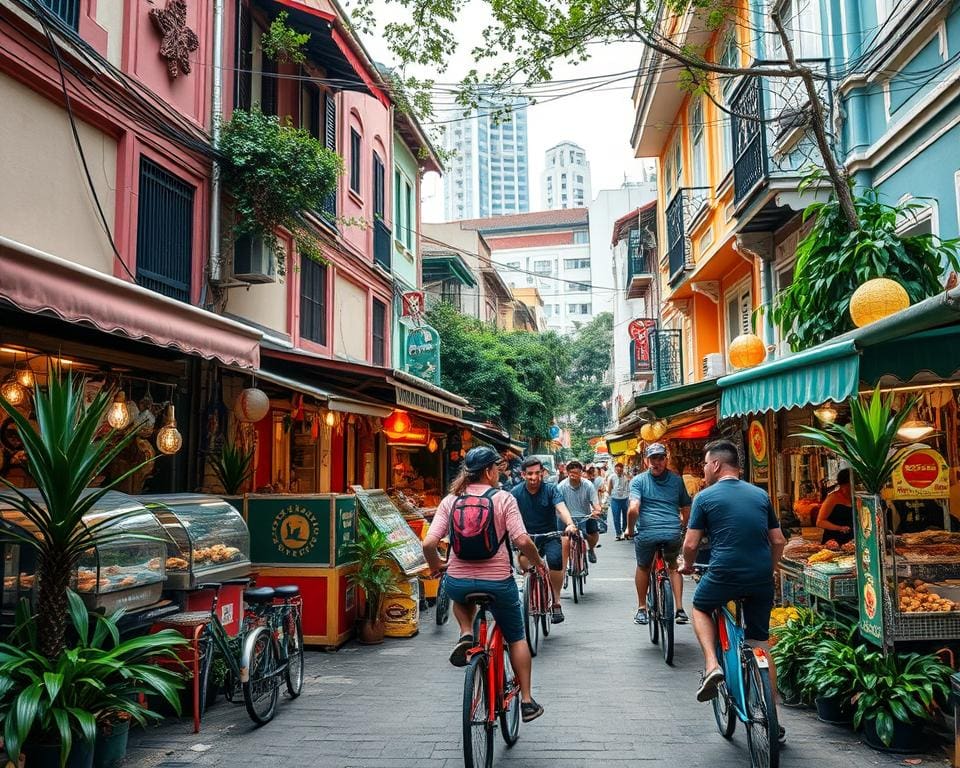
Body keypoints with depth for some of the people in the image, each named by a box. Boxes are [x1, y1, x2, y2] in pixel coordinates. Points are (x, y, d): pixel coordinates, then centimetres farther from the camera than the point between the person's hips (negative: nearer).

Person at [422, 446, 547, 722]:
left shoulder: (450, 500, -1)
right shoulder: (504, 498, -9)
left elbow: (428, 544, -8)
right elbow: (522, 541, -17)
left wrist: (435, 566, 11)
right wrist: (538, 562, 2)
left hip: (459, 582, 2)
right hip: (498, 582, -2)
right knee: (516, 638, 21)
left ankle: (466, 635, 13)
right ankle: (527, 702, 24)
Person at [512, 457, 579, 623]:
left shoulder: (550, 489, -8)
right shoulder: (516, 493, -5)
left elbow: (561, 508, -24)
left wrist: (570, 524, -44)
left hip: (550, 536, -2)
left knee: (555, 560, -28)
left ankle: (556, 602, -11)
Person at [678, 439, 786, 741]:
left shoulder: (705, 497, -3)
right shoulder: (761, 495, 10)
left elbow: (691, 543, -3)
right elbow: (778, 541, 12)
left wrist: (687, 565, 17)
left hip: (724, 575, -4)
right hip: (761, 579, 4)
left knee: (700, 607, 27)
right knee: (761, 643, 15)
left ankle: (711, 665, 5)